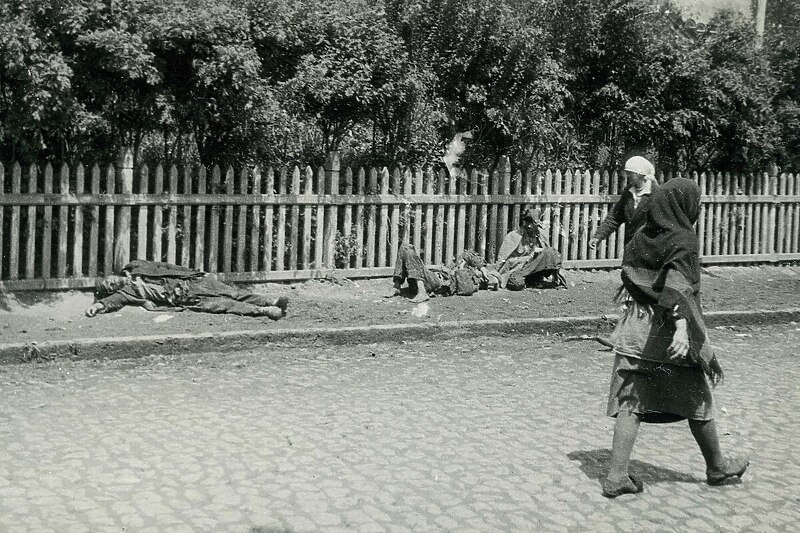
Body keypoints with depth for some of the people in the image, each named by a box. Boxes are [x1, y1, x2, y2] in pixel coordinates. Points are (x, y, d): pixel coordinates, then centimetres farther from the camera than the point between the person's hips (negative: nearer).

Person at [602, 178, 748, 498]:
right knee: (697, 401, 13)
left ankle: (616, 476, -3)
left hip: (635, 329, 6)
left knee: (630, 403, 4)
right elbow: (679, 285, -27)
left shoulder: (642, 236, 6)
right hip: (670, 334, -5)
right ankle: (716, 467, 30)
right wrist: (682, 327, -37)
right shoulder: (684, 240, -12)